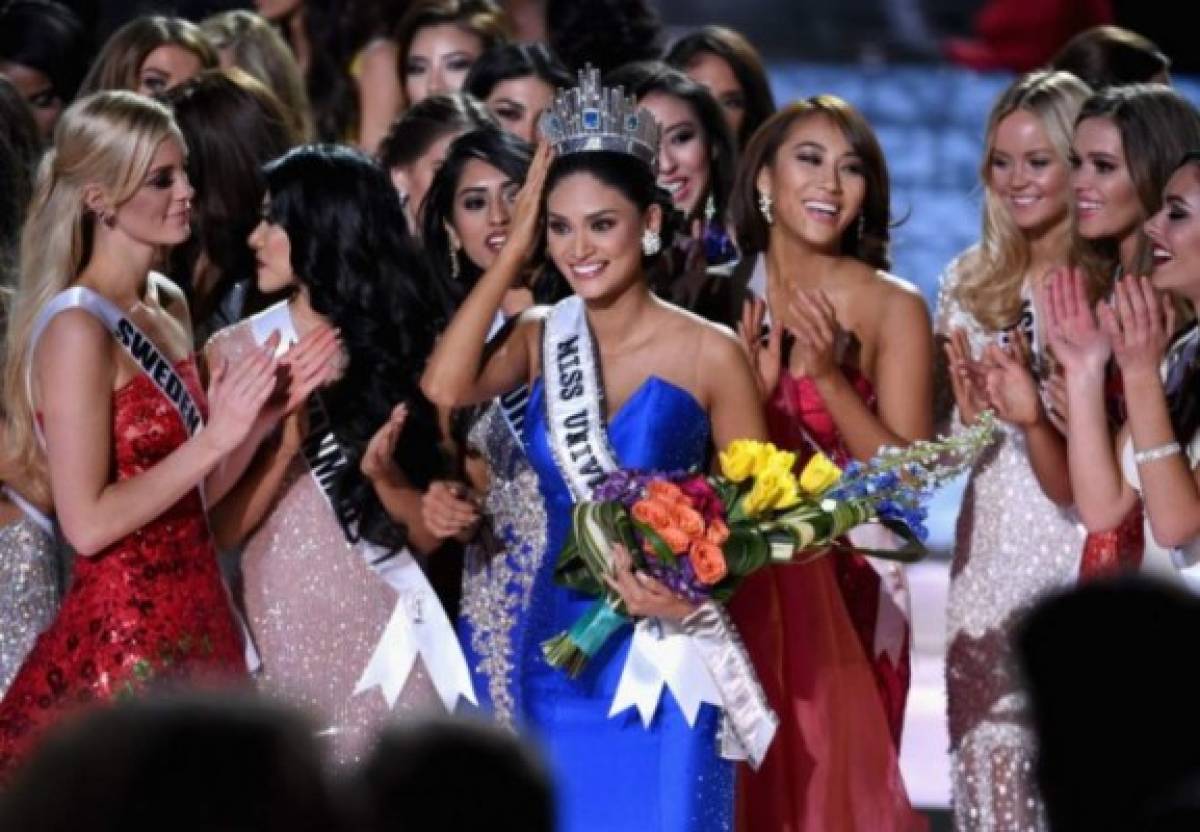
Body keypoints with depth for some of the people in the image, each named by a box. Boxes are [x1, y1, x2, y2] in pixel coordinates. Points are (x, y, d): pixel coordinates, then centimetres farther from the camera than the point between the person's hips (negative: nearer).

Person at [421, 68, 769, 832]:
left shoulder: (709, 354, -6)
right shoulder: (541, 338, 5)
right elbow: (442, 389, -15)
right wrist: (514, 251, -9)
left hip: (665, 657, -4)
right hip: (555, 653, 4)